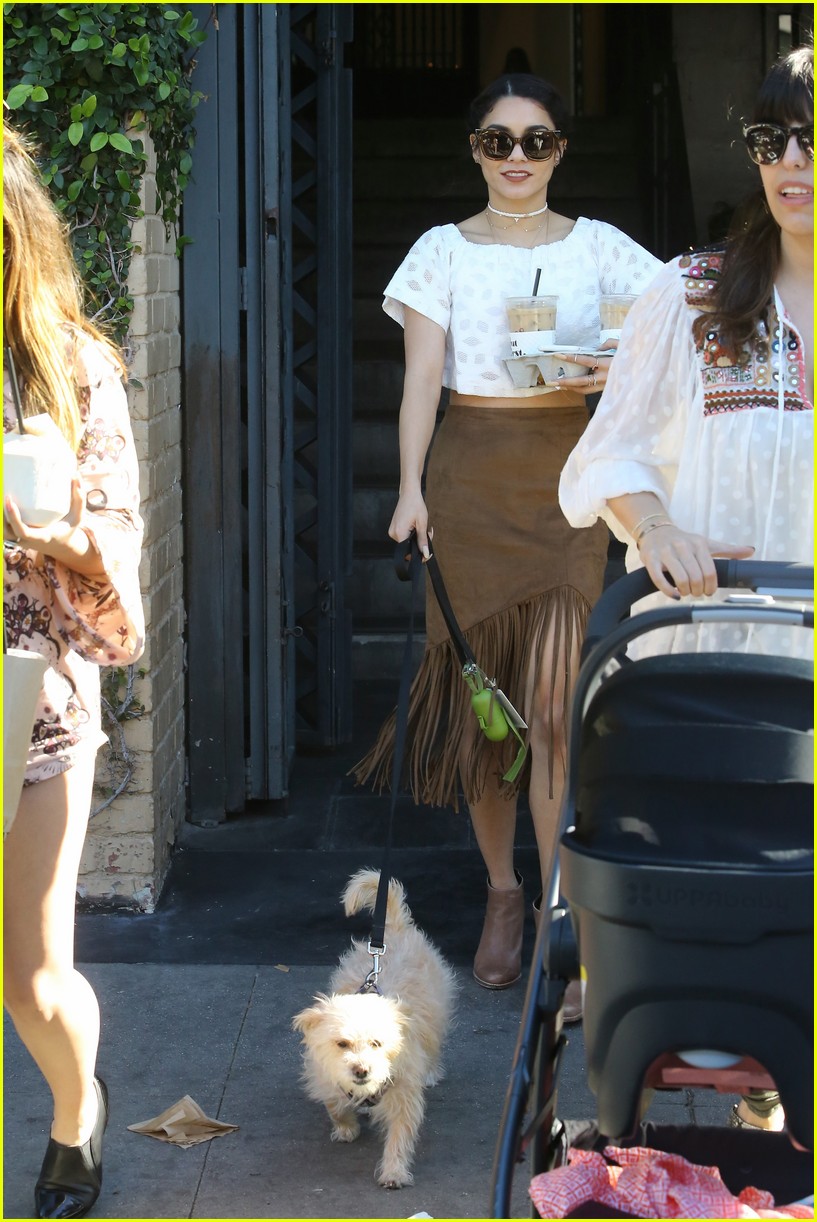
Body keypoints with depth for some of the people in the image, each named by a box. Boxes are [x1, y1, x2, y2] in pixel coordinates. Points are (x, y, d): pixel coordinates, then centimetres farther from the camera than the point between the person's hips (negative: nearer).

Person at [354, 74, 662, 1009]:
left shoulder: (598, 248, 9)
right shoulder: (444, 249, 9)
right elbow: (423, 377, 3)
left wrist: (619, 372, -14)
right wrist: (410, 487, -9)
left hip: (566, 478, -1)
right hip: (471, 474, 1)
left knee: (553, 706, -10)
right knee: (479, 693, 4)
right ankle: (502, 891, 21)